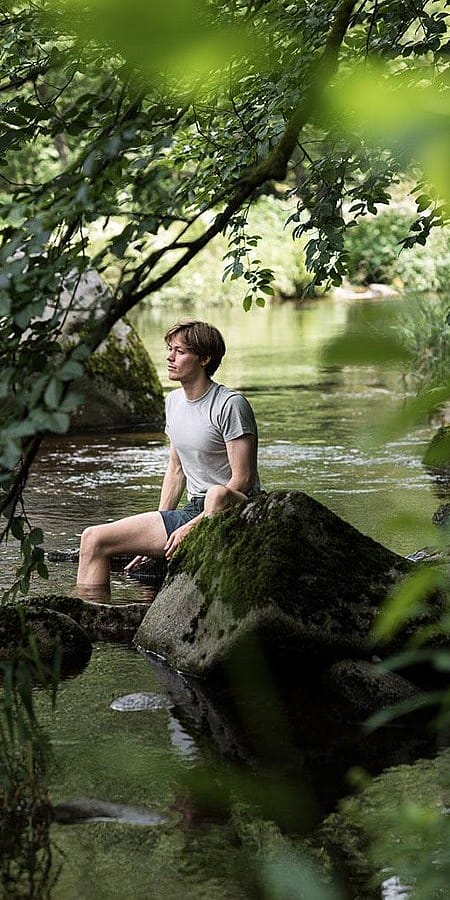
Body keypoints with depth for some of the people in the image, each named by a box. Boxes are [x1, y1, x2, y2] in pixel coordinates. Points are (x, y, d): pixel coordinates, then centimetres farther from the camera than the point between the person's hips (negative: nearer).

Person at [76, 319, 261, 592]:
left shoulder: (230, 404, -12)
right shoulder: (174, 401, 14)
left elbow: (241, 480, -16)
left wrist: (193, 526, -21)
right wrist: (156, 531, 15)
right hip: (193, 511, 8)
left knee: (218, 495, -45)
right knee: (94, 539, -2)